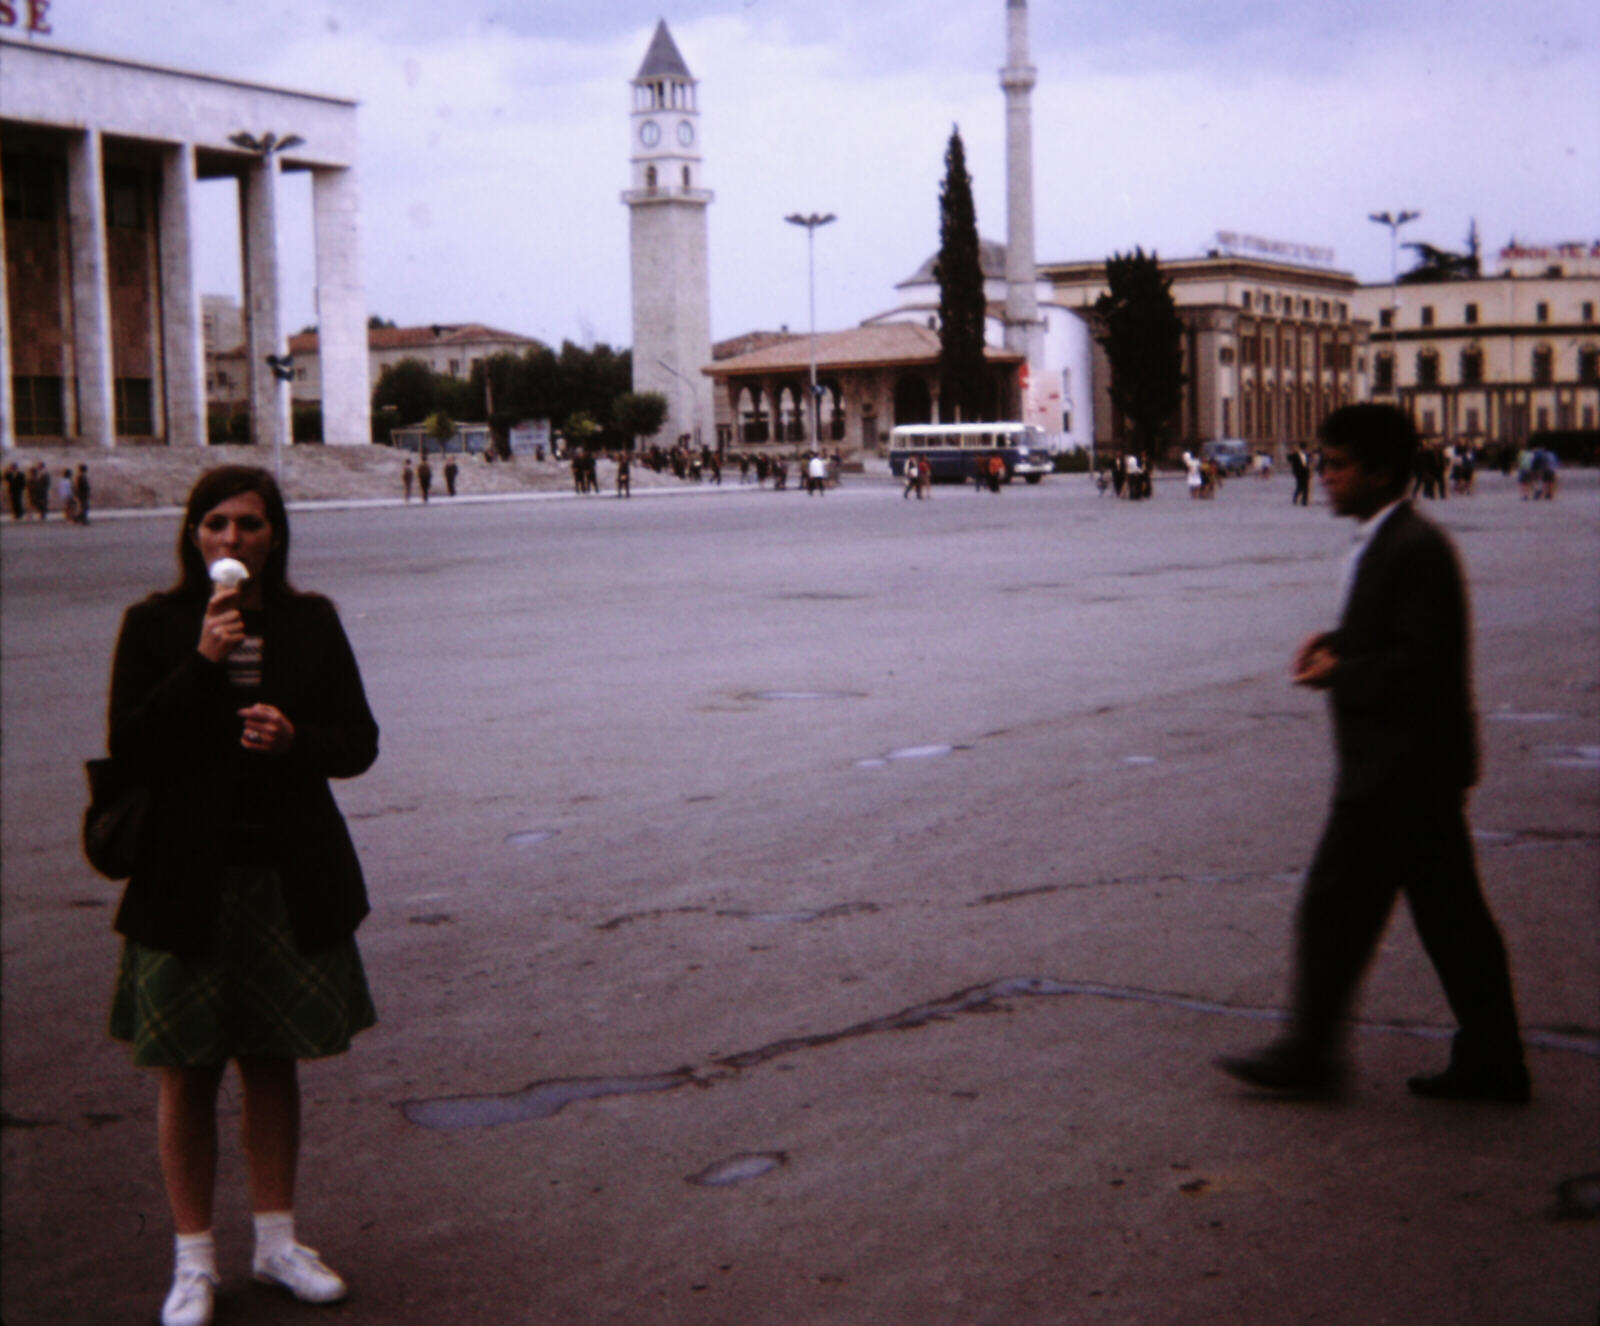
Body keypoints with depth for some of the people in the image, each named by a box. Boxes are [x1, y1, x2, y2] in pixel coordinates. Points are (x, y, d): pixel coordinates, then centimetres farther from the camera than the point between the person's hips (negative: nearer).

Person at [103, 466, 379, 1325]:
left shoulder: (311, 623, 4)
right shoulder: (155, 625, -2)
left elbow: (359, 742, 5)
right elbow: (127, 745, -10)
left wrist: (296, 740, -15)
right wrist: (203, 662, -18)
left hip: (291, 877, 2)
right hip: (187, 880, -2)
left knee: (272, 1061, 12)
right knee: (187, 1071, 4)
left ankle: (276, 1240, 26)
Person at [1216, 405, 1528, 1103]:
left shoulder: (1414, 549, -18)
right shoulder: (1386, 543, 13)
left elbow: (1427, 661, -23)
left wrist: (1339, 674, -15)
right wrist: (1336, 641, 6)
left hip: (1399, 770, -10)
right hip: (1415, 768, 10)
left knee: (1335, 907, -2)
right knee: (1450, 913, 12)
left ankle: (1308, 1053, 8)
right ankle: (1491, 1062, 19)